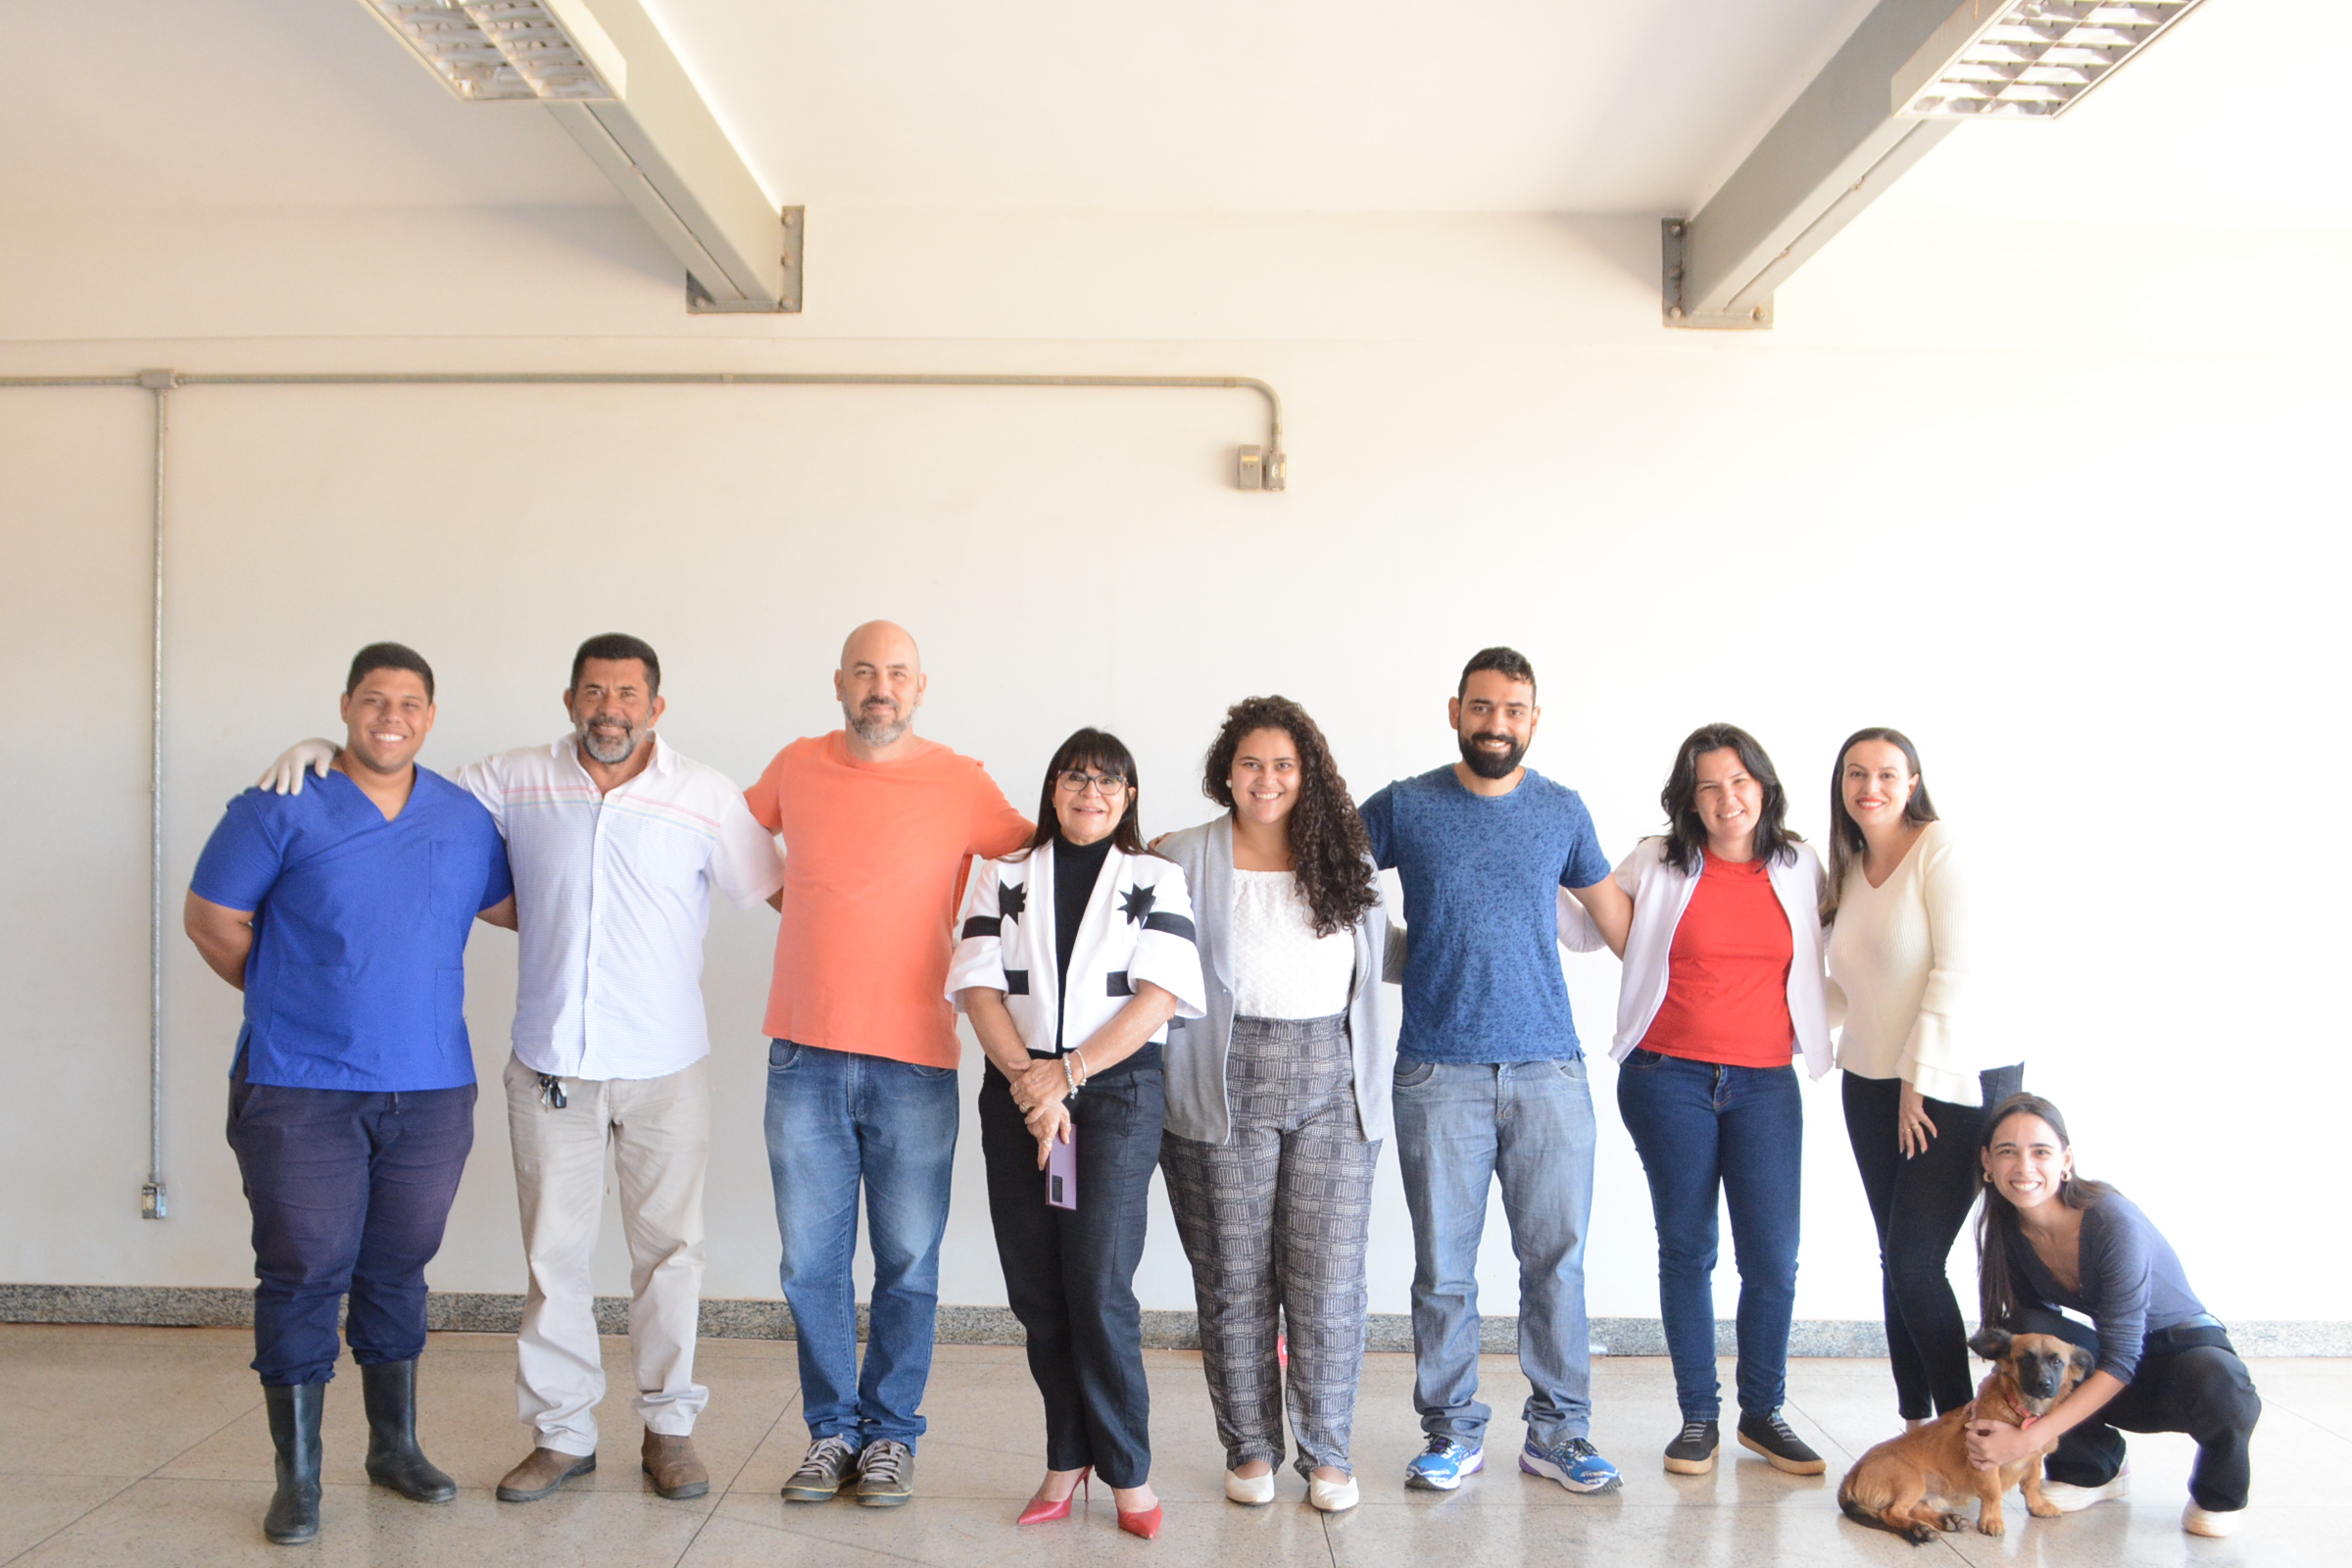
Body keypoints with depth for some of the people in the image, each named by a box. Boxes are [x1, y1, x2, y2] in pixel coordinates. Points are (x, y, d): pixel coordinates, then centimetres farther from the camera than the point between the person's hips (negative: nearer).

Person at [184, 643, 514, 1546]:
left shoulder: (464, 819, 9)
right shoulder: (281, 809, -3)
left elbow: (510, 907, 21)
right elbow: (212, 921, 2)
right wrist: (290, 1000, 8)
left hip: (432, 1089, 4)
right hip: (300, 1090, -3)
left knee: (398, 1269, 13)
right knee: (304, 1274, 0)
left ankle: (395, 1447, 28)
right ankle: (296, 1478, 12)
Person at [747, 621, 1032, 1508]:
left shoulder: (960, 784, -3)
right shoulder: (796, 767, 6)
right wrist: (797, 904, 14)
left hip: (914, 1062, -2)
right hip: (804, 1058, 2)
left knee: (908, 1263, 5)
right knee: (812, 1262, 8)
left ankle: (891, 1433, 22)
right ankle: (832, 1429, 24)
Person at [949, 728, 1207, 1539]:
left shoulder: (1157, 880, 8)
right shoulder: (1003, 880, 13)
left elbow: (1158, 994, -4)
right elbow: (979, 986, 2)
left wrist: (1068, 1074, -12)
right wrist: (1025, 1076, -13)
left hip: (1119, 1087, -2)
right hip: (1019, 1092, 3)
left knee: (1099, 1287, -9)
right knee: (1035, 1289, 4)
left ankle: (1128, 1471, 4)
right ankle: (1067, 1456, 17)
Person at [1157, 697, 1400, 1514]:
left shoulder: (1346, 857, 11)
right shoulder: (1185, 858, 3)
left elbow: (1376, 956, 21)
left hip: (1334, 1082, 2)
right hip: (1227, 1086, -1)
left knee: (1330, 1278, 1)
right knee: (1235, 1278, 5)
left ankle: (1327, 1452, 17)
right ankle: (1249, 1448, 21)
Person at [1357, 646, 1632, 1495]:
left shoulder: (1562, 810, 9)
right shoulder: (1404, 807, 3)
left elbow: (1611, 907, 22)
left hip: (1549, 1071, 2)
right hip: (1439, 1073, -1)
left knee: (1556, 1259, 5)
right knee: (1443, 1267, 4)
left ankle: (1559, 1430, 18)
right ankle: (1452, 1431, 18)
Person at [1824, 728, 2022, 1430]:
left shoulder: (1940, 848, -9)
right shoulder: (1847, 870, 11)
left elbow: (1955, 971, -15)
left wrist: (1920, 1078, -15)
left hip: (1954, 1081, -6)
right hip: (1872, 1083, 6)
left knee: (1915, 1259, -10)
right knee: (1896, 1260, 7)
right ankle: (1916, 1424, 17)